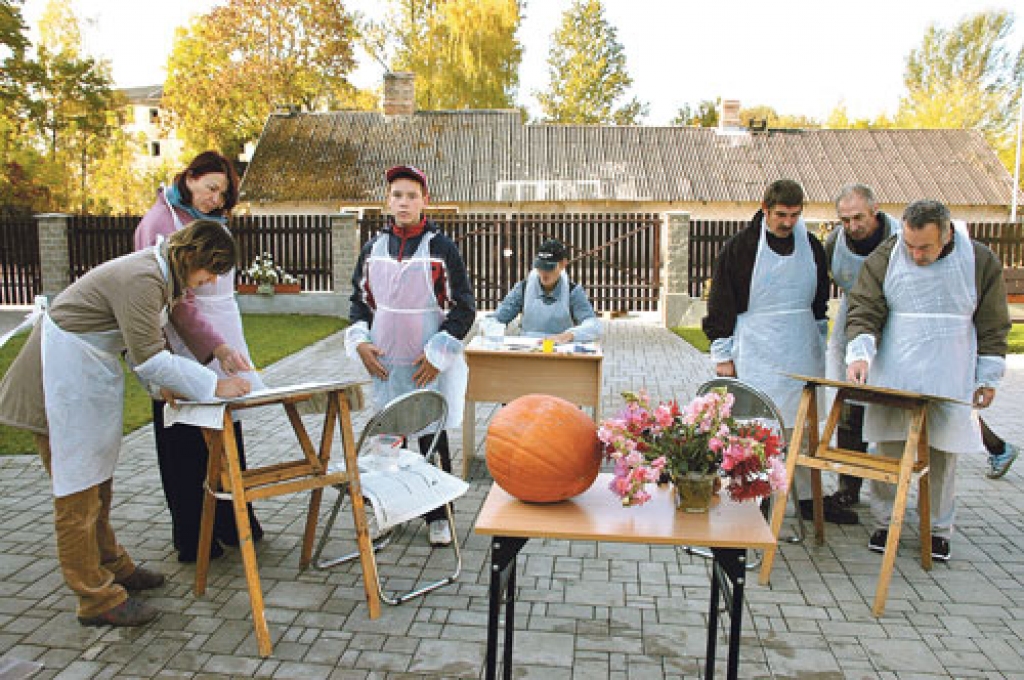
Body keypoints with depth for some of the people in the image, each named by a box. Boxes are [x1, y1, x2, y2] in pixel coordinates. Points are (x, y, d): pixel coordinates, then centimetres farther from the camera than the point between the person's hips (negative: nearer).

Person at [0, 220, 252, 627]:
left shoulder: (158, 274, 5)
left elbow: (141, 343, 10)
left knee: (97, 481, 20)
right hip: (64, 375, -10)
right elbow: (149, 358, -30)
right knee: (78, 490, -1)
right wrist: (214, 386, -26)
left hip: (89, 370, 10)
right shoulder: (142, 279, -26)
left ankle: (109, 564, 35)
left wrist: (161, 385, -2)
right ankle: (96, 599, 9)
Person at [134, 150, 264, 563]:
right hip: (186, 349, -7)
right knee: (188, 448, 3)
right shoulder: (161, 222, -9)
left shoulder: (210, 221, 15)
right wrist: (215, 347, -24)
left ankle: (232, 522, 25)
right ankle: (193, 540, 15)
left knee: (228, 437, 12)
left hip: (224, 345, 7)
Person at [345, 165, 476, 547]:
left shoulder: (442, 248, -5)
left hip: (429, 367, -4)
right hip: (383, 363, 4)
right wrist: (359, 341, 0)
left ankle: (438, 516, 19)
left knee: (433, 439, 5)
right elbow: (359, 300, 16)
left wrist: (438, 352, -11)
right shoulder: (374, 248, 7)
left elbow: (464, 308, -5)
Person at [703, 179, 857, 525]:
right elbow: (720, 305, -4)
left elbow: (820, 300, 20)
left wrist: (818, 345, 18)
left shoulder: (811, 246, 9)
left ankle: (811, 496, 22)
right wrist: (723, 355, -6)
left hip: (802, 353, 5)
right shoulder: (740, 247, -5)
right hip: (757, 354, -4)